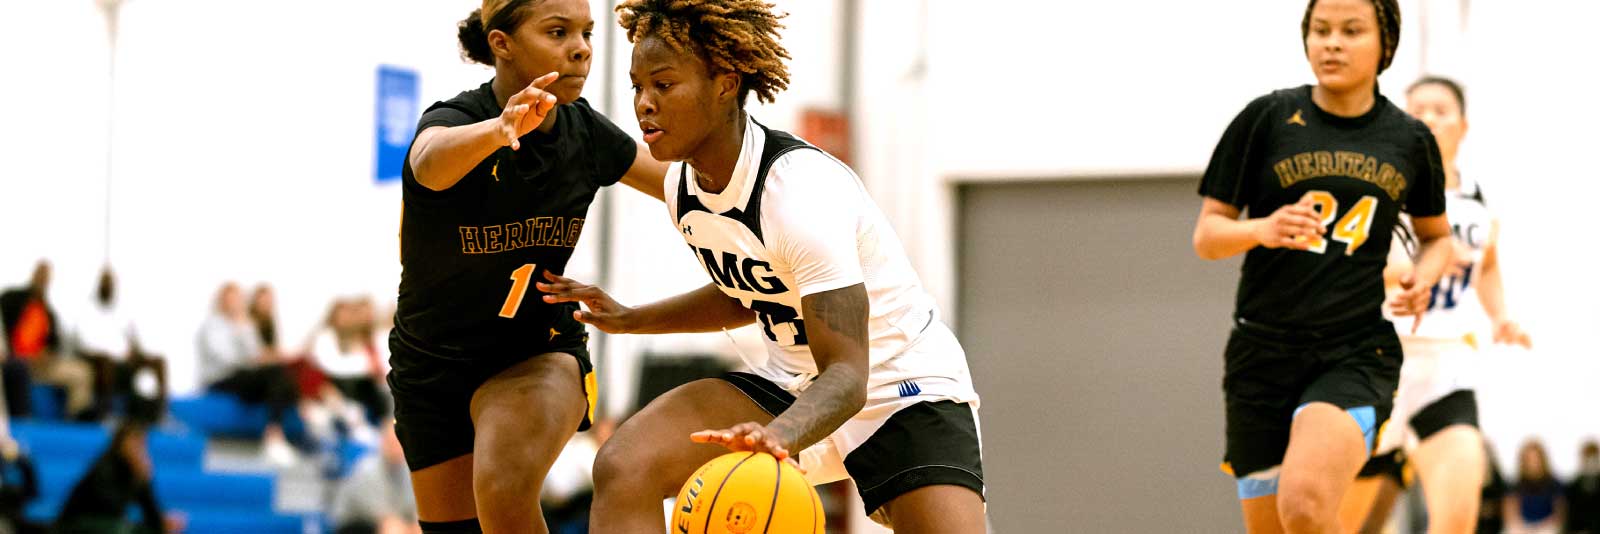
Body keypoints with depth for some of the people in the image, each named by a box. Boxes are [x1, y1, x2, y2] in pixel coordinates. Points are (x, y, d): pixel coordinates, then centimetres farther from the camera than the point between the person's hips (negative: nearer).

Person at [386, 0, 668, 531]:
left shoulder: (586, 132, -9)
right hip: (433, 362, 0)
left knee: (505, 488, -31)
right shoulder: (454, 117, -22)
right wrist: (499, 129, -70)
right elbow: (431, 159, -49)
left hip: (540, 352, 0)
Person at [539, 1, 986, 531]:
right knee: (621, 469, -17)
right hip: (790, 383, 6)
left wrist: (779, 435, -52)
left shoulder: (803, 190, -27)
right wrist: (630, 320, 10)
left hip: (903, 390, -6)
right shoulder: (683, 183, -3)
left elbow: (846, 374, -33)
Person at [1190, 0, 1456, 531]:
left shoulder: (1410, 140, 6)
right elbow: (1206, 234, 3)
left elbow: (1437, 234, 22)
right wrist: (1263, 229, -18)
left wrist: (1425, 274, 0)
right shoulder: (1266, 119, 1)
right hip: (1263, 352, 1)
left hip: (1357, 353, -1)